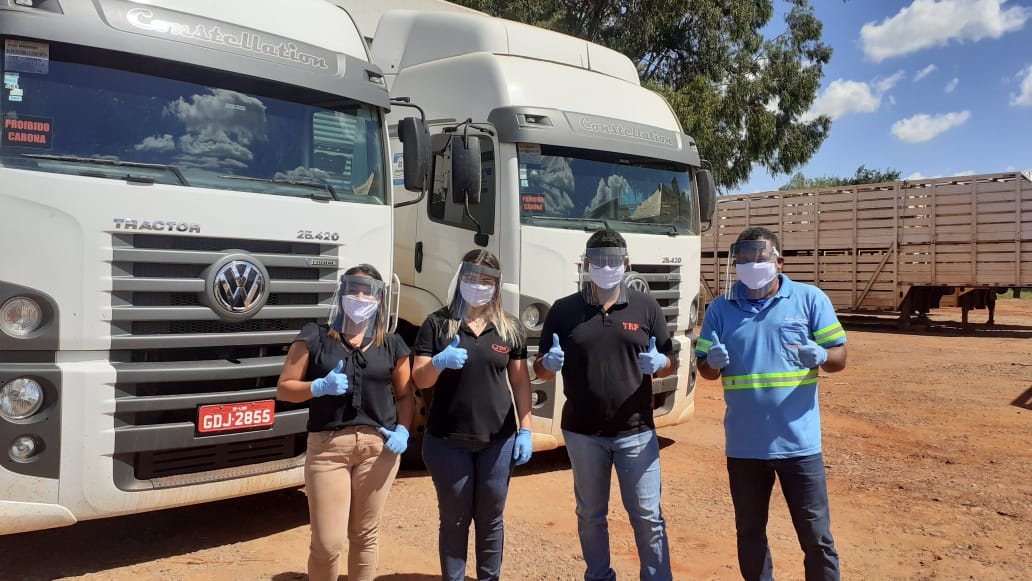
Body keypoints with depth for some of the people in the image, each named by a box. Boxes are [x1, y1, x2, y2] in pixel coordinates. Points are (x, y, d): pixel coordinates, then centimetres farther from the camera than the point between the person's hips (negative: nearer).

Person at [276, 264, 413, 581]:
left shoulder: (392, 345, 9)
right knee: (327, 543, -3)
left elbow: (405, 395, 13)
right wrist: (319, 387, -15)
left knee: (364, 536, 12)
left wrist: (403, 430, -4)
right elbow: (283, 388, 3)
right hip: (327, 447, -2)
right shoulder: (314, 338, 2)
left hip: (379, 445, 2)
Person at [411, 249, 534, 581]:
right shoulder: (437, 324, -3)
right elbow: (419, 380, -5)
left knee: (491, 519, 15)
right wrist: (438, 362, -26)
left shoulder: (510, 329, 4)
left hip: (498, 441, 2)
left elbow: (520, 381, 6)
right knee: (454, 520, 10)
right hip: (448, 441, -1)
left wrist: (525, 430, 1)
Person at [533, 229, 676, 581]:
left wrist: (658, 363, -17)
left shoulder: (646, 307, 1)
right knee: (591, 516, 16)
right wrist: (550, 363, -20)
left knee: (647, 517, 7)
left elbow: (670, 364, 6)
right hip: (583, 433, 1)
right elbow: (541, 371, 4)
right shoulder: (564, 310, 0)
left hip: (636, 431, -1)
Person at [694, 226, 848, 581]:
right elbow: (705, 369, 4)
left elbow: (839, 357, -1)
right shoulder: (721, 307, 3)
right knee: (749, 531, 17)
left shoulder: (810, 299, -2)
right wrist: (714, 362, -20)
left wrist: (820, 356, -24)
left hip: (798, 441, -2)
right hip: (743, 442, 2)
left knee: (816, 534, 8)